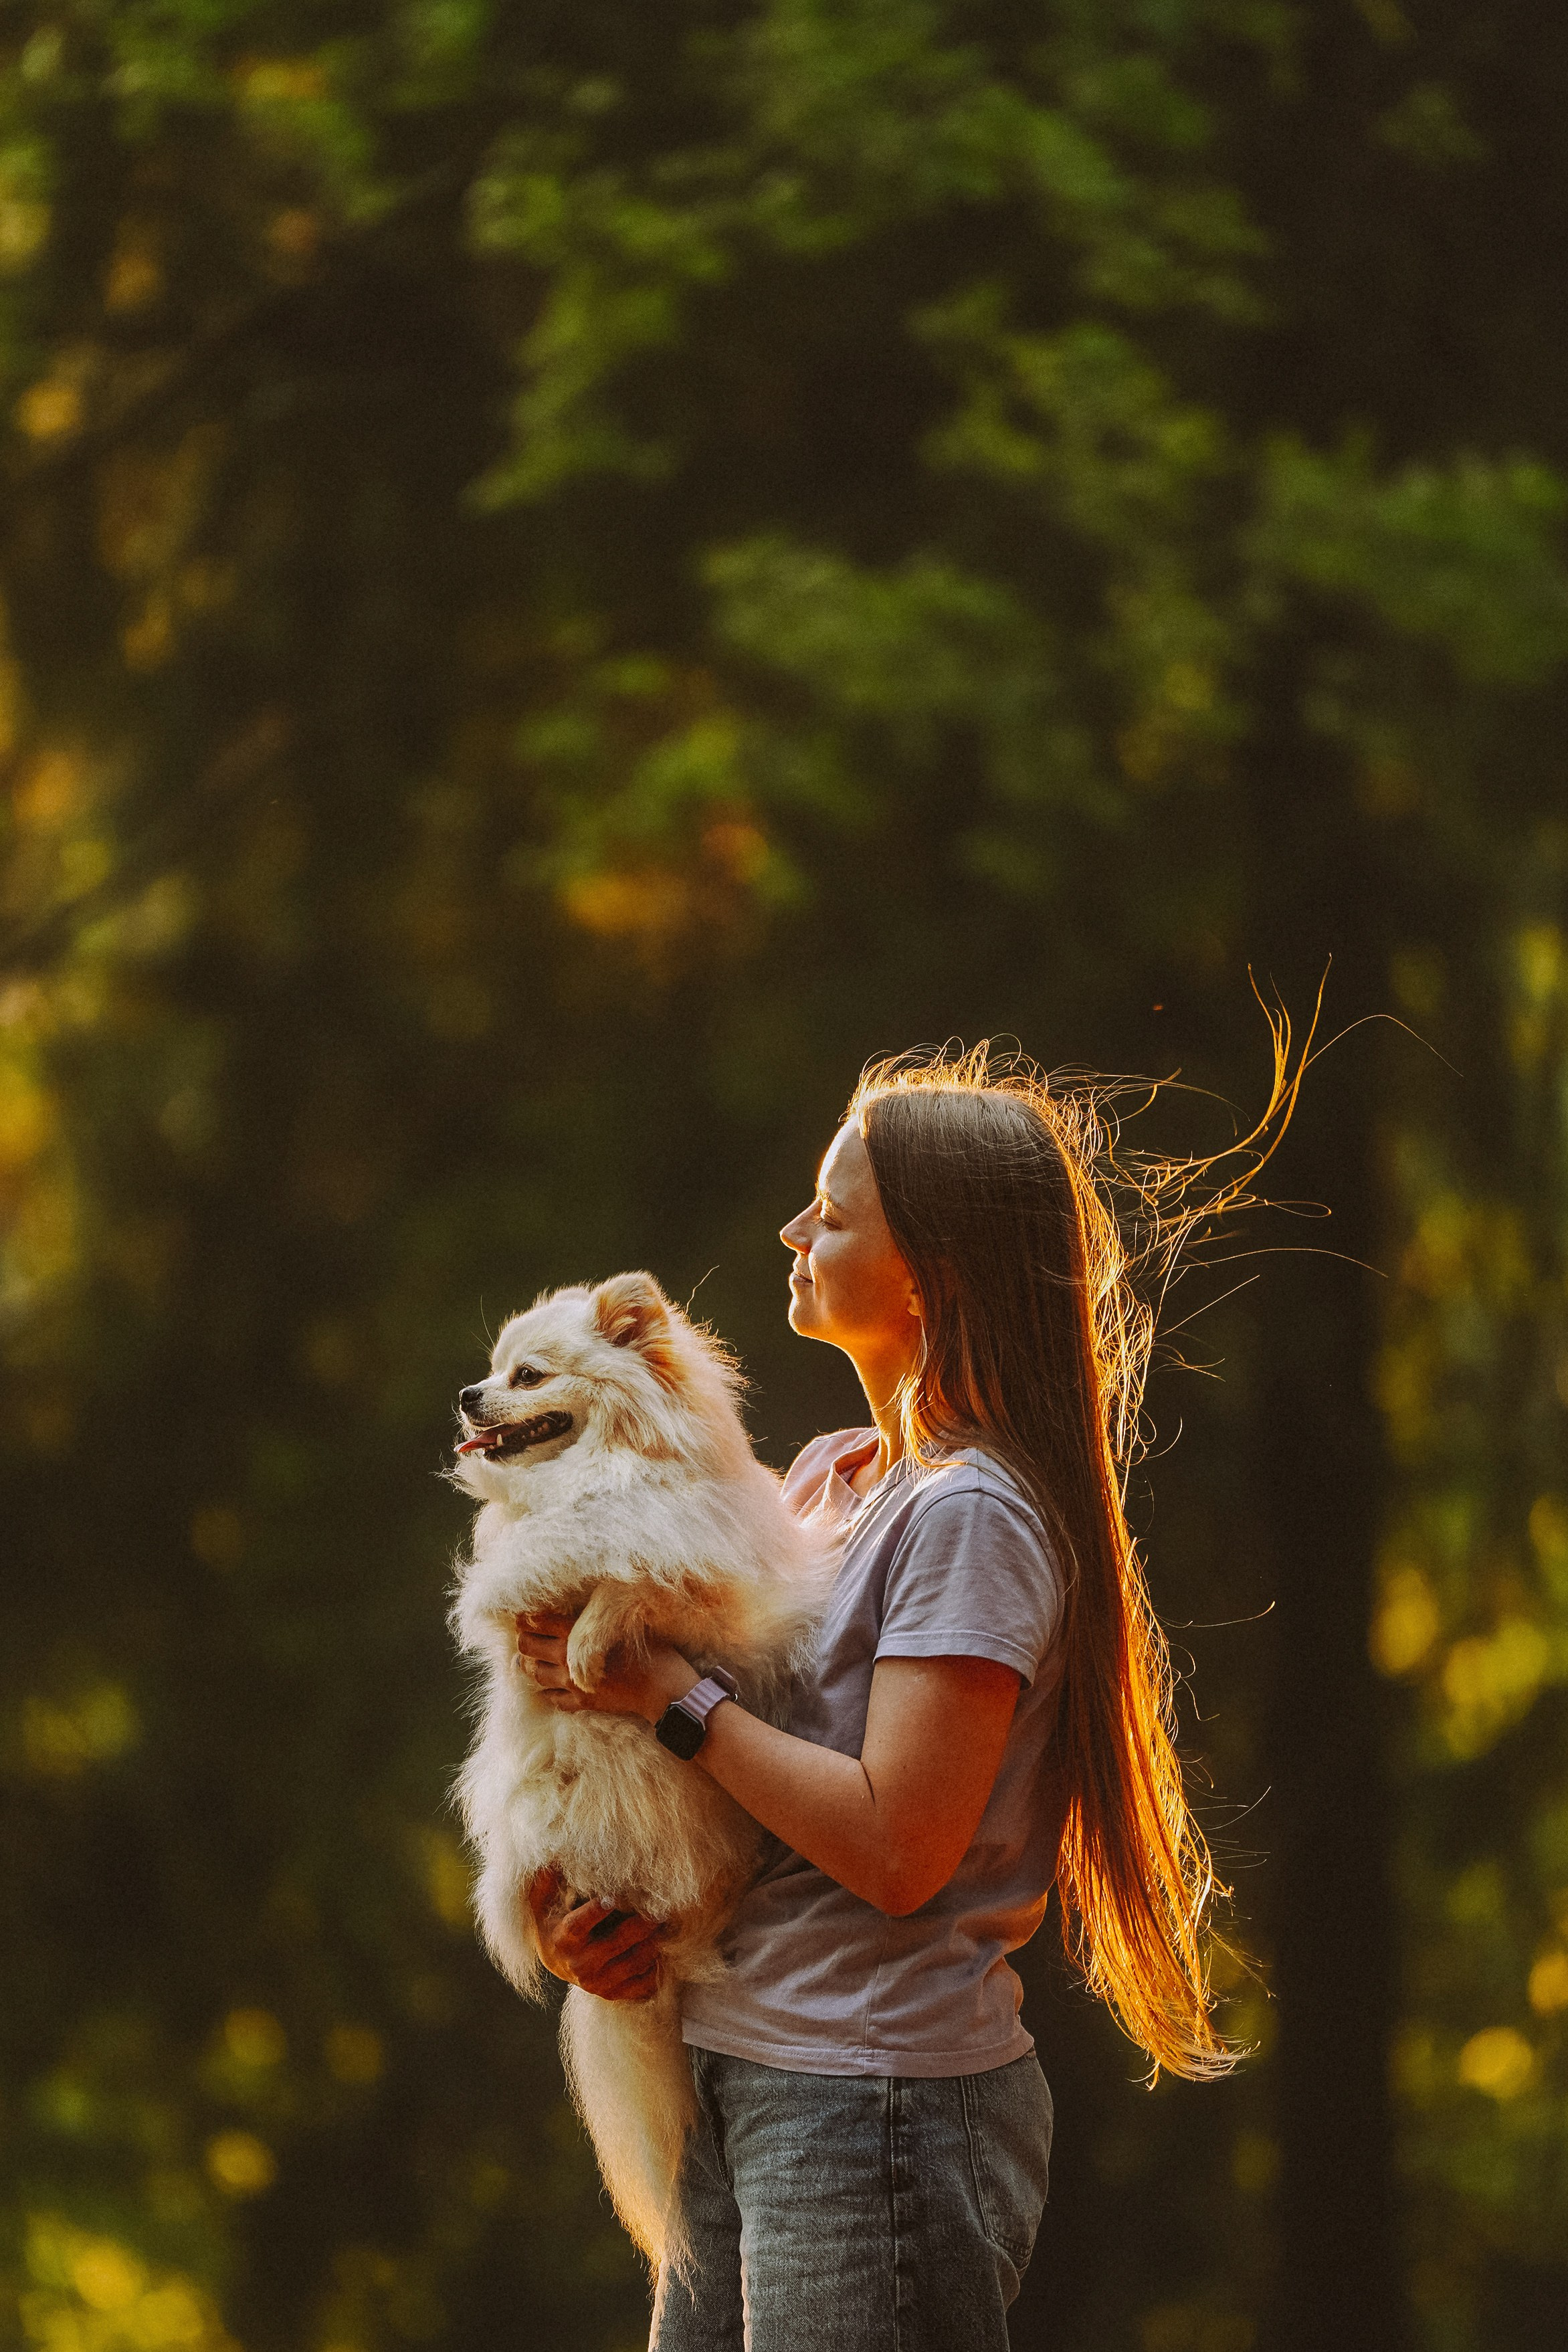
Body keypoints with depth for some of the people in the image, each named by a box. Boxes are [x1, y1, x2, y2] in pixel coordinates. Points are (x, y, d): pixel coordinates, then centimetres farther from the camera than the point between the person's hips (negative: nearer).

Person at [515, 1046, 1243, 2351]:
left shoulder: (972, 1517, -15)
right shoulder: (826, 1475, 12)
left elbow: (897, 1849, -21)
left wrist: (672, 1696, -14)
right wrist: (561, 1898, -1)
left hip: (884, 2099, -9)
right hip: (737, 2089, 9)